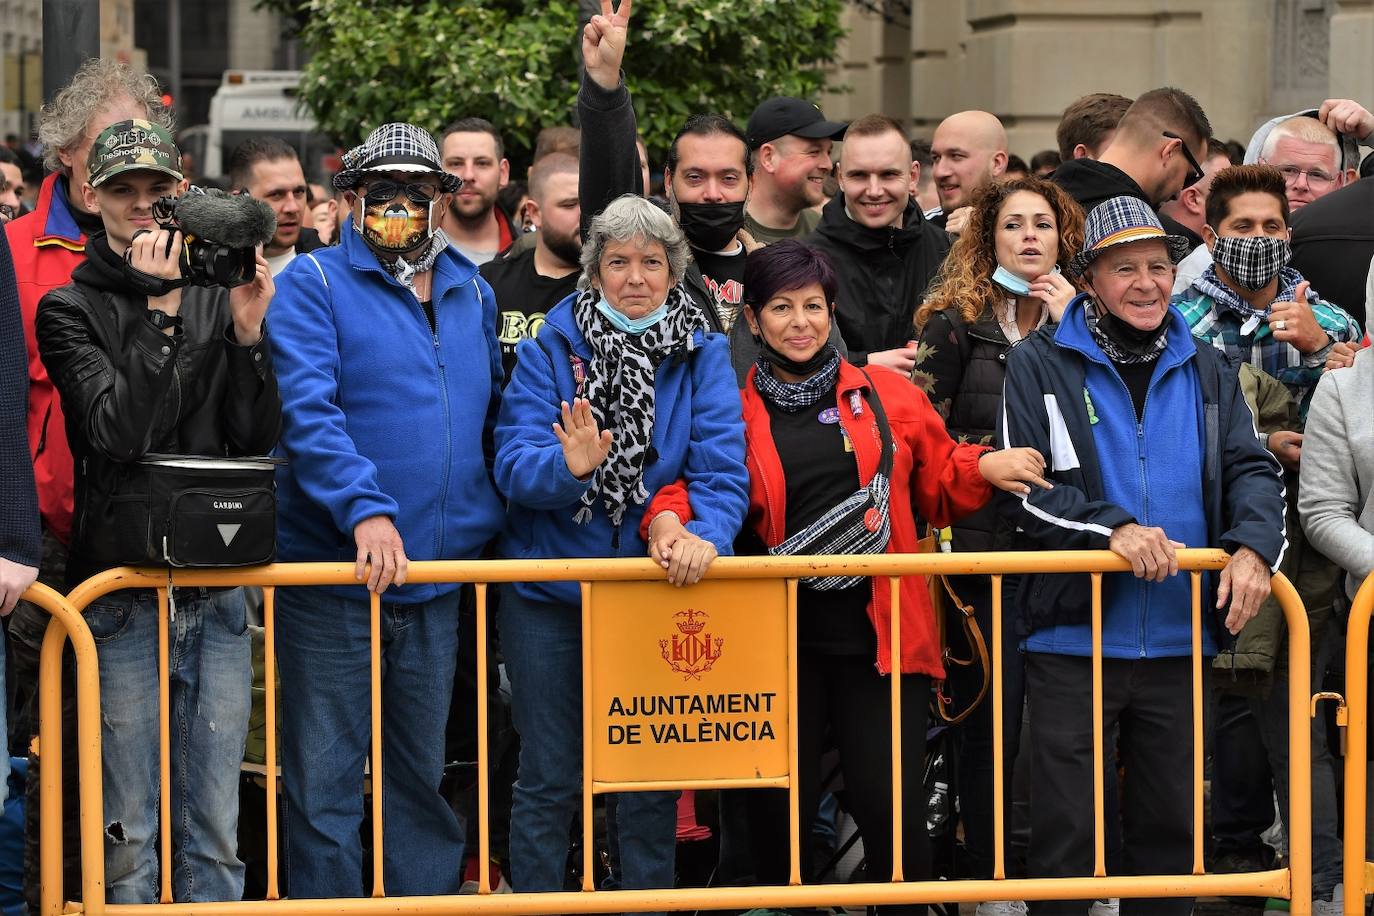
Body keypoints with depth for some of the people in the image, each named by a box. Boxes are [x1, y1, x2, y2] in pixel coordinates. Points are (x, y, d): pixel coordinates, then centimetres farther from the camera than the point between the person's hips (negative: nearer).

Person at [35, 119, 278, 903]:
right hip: (123, 595, -3)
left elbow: (256, 439, 4)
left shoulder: (217, 299, 10)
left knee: (217, 824, 6)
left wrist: (248, 333, -10)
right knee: (130, 829, -1)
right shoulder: (71, 309, 0)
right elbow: (116, 433, -14)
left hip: (218, 592, 3)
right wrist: (157, 311, -15)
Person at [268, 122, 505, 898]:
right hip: (332, 573, -5)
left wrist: (486, 517, 8)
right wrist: (365, 510, -28)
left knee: (423, 776, 14)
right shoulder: (314, 285, -5)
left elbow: (492, 417, 21)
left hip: (438, 576, 5)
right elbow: (306, 409, -17)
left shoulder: (473, 294, 12)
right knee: (324, 783, -1)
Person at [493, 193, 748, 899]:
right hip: (551, 596, -1)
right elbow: (513, 464, -14)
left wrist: (706, 532, -31)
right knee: (547, 780, 6)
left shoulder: (703, 355, -1)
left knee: (652, 780, 11)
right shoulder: (550, 350, -4)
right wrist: (568, 466, -35)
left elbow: (722, 463, -12)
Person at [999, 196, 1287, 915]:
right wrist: (1111, 528, -24)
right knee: (1066, 831, 0)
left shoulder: (1206, 371, 11)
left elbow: (1253, 471, 5)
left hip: (1177, 640, 4)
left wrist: (1254, 546, -16)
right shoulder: (1039, 367, -1)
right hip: (1071, 637, -4)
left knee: (1169, 827, 12)